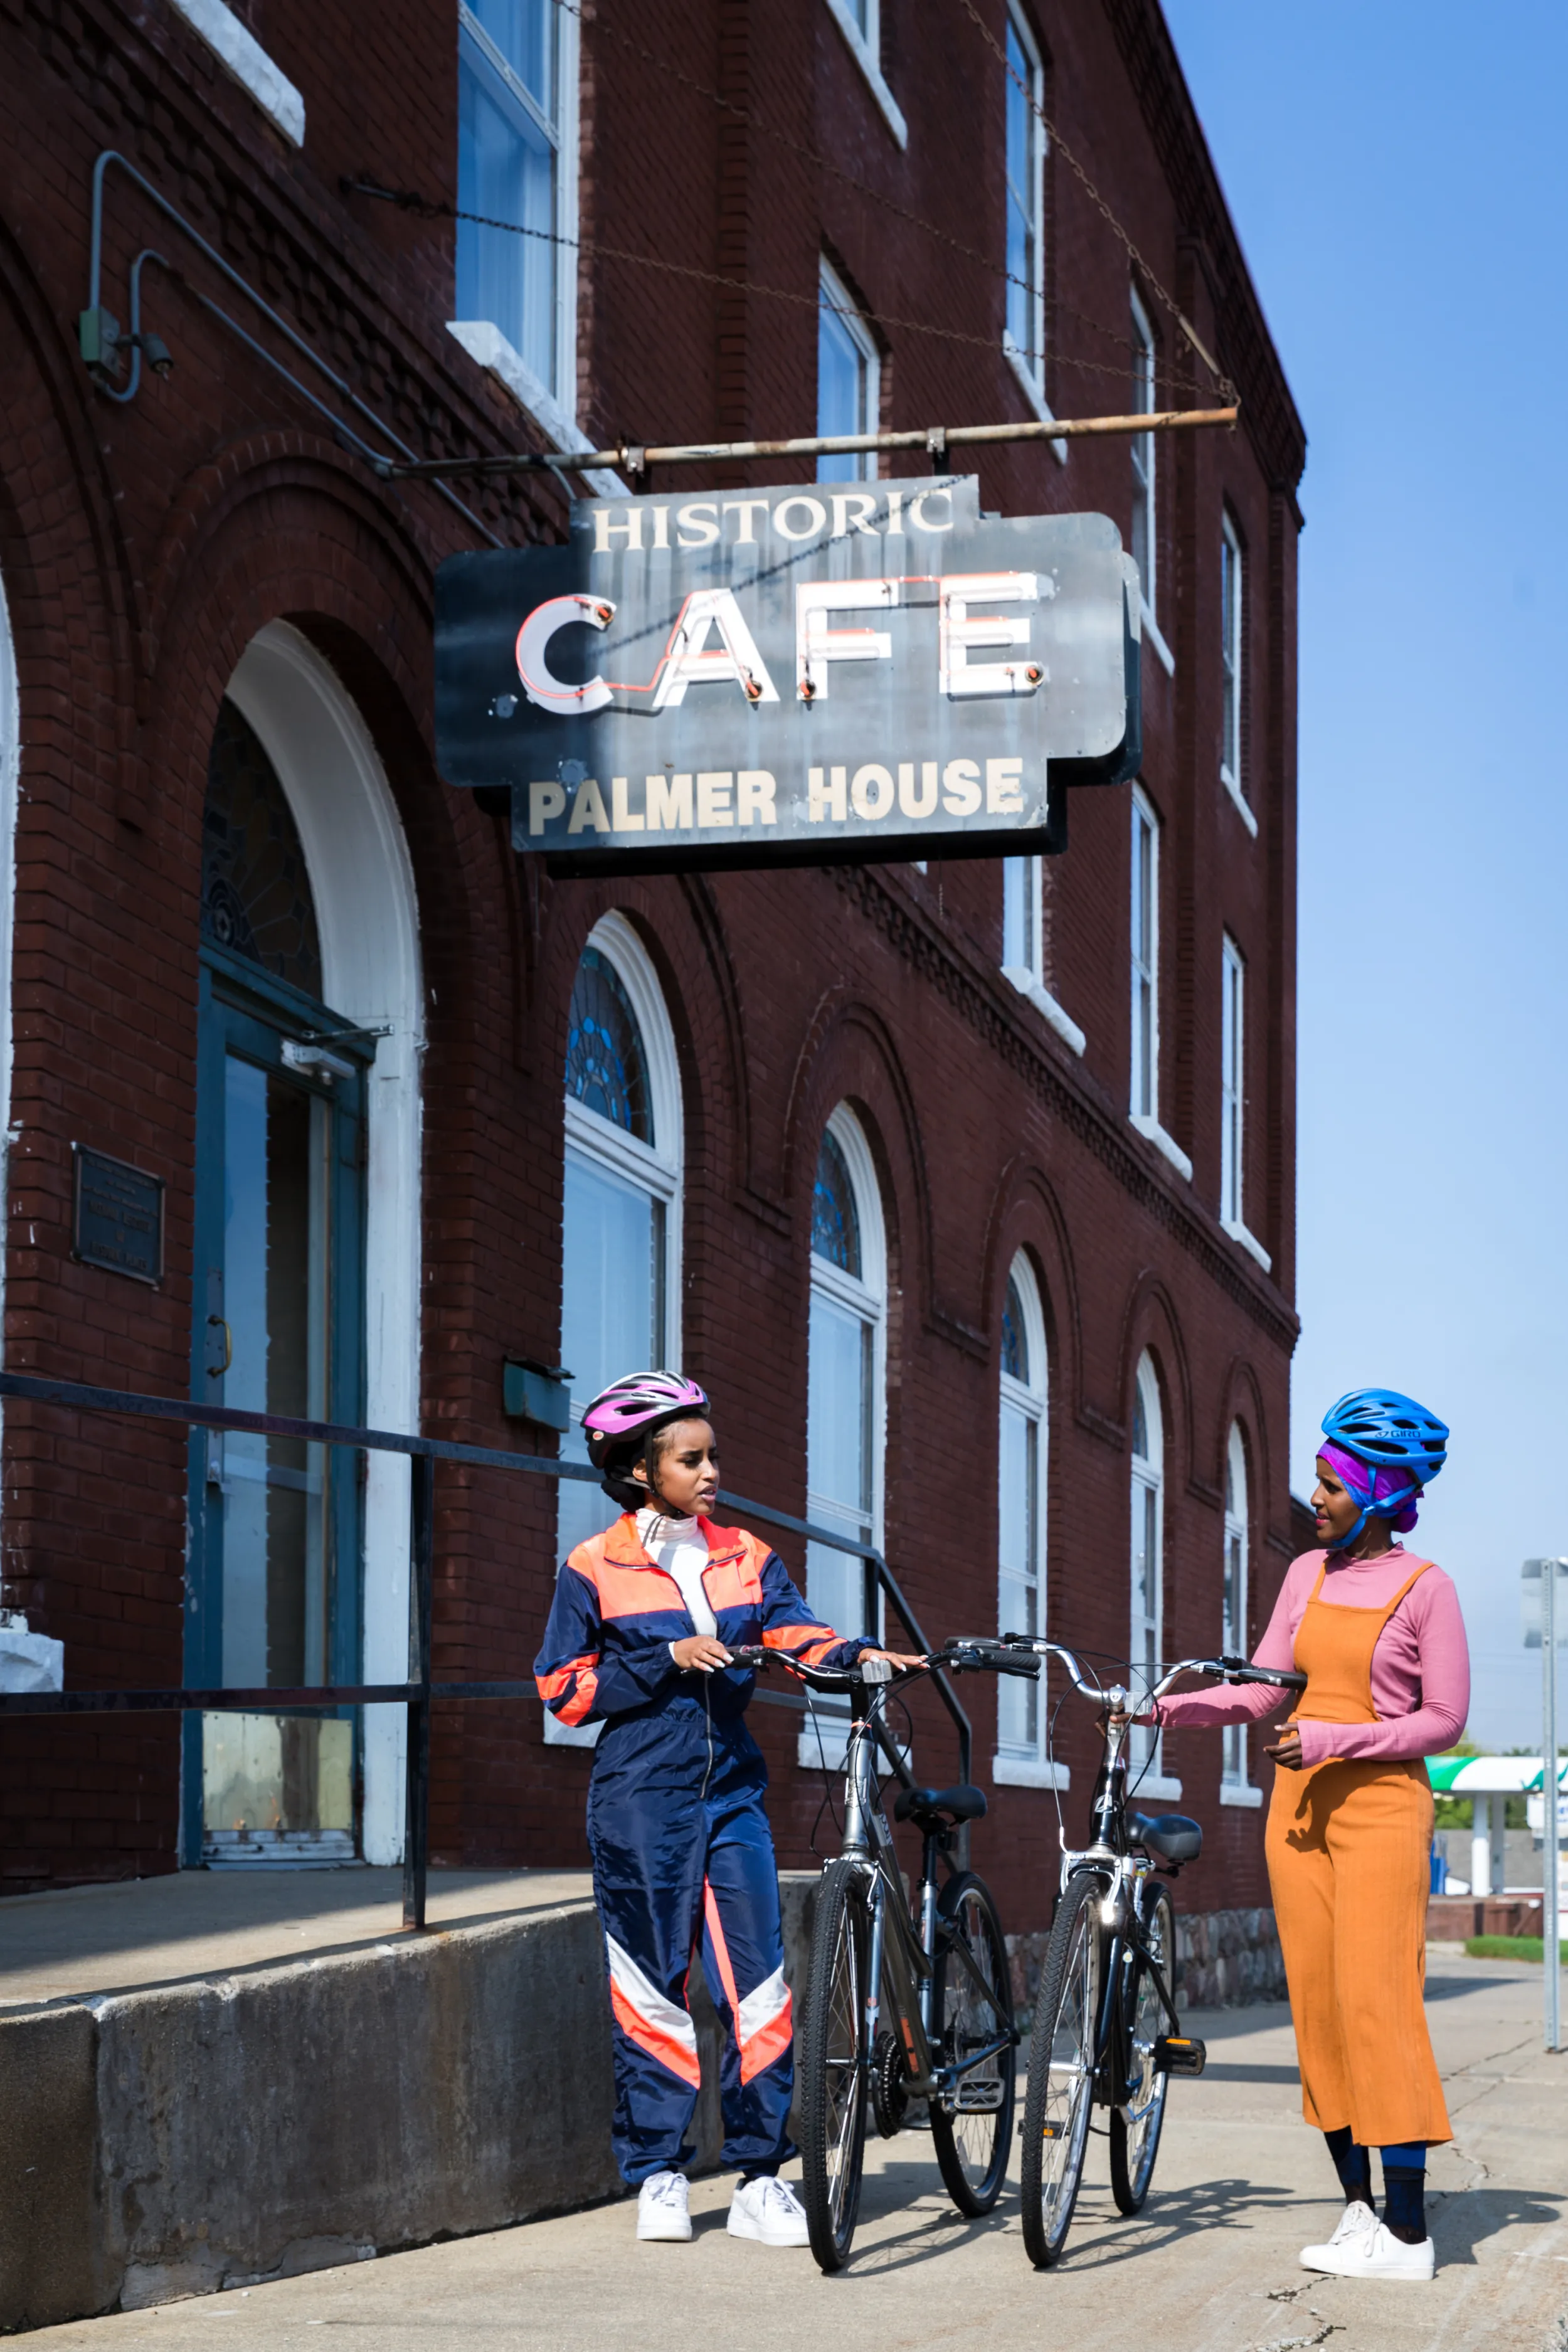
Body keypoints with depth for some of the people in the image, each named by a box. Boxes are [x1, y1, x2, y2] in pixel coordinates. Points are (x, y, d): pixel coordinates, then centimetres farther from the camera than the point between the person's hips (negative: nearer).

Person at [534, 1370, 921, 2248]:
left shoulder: (747, 1558, 10)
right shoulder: (596, 1569, 0)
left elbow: (797, 1632, -4)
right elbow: (565, 1690, -1)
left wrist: (860, 1655, -25)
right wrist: (666, 1660, -12)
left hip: (733, 1792, 3)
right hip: (641, 1800, -3)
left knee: (759, 1980, -4)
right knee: (653, 1985, 3)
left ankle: (762, 2176, 3)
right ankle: (658, 2174, 14)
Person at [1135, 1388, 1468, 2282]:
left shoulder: (1424, 1588, -5)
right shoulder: (1308, 1573, 11)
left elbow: (1445, 1721, -7)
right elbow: (1263, 1688, 12)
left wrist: (1336, 1740, -16)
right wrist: (1163, 1707, 1)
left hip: (1381, 1806, -6)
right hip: (1300, 1805, 6)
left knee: (1375, 2002, -11)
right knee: (1317, 2005, 3)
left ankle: (1408, 2231, -9)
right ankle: (1359, 2208, 10)